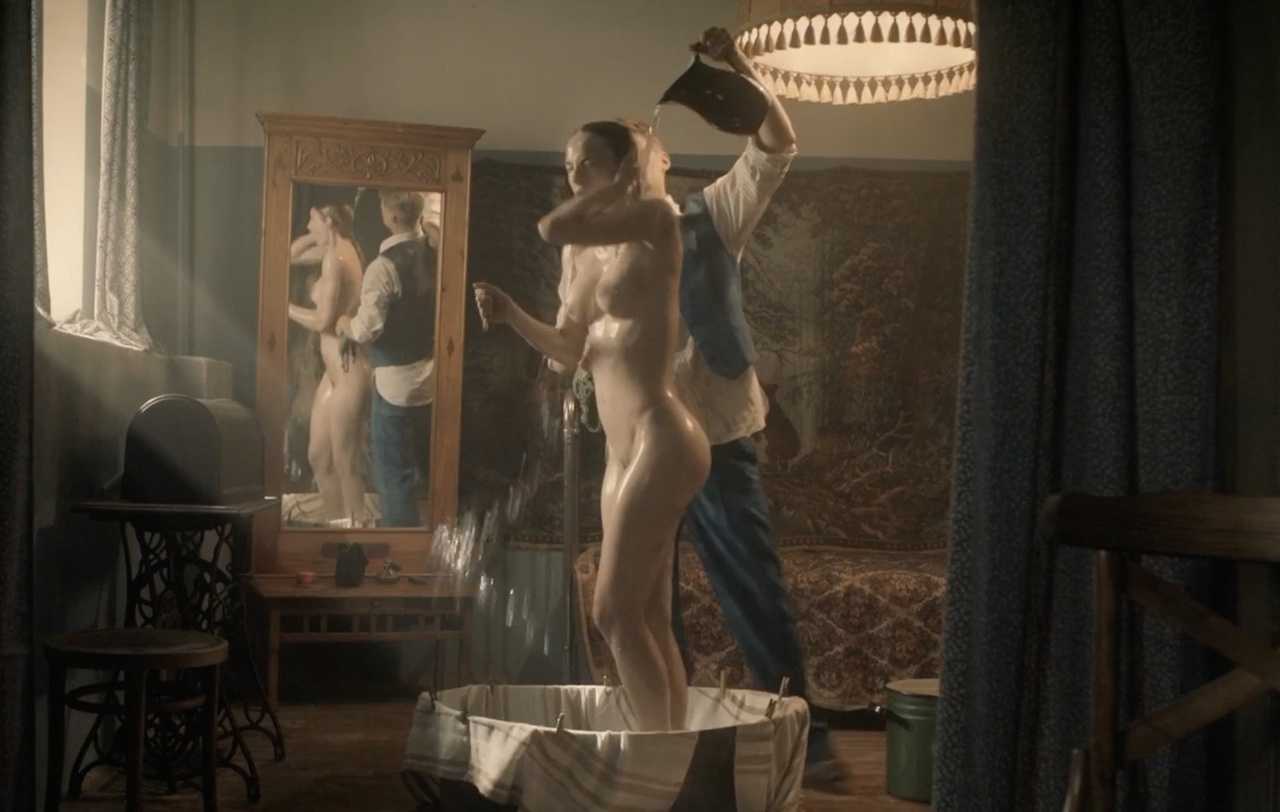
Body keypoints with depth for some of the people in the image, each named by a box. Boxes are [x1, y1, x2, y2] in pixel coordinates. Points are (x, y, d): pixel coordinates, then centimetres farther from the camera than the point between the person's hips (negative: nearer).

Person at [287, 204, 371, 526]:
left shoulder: (335, 257, -17)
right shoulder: (337, 249, 9)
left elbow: (323, 321, -20)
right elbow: (292, 255, 25)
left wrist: (286, 308, -5)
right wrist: (314, 235, 8)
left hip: (348, 373, -10)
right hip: (335, 372, 10)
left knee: (345, 463, -1)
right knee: (318, 456, 15)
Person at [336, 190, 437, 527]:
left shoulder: (384, 266, -17)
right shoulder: (435, 257, 3)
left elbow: (367, 330, -18)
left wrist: (346, 325, 2)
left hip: (397, 382, -7)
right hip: (432, 377, 7)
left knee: (395, 475, 3)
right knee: (426, 470, 17)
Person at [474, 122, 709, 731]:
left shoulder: (653, 220, -8)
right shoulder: (599, 253, 16)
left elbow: (553, 229, -22)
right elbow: (569, 350, 17)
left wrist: (623, 180, -8)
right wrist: (510, 314, 2)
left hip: (659, 443, -9)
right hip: (624, 451, 9)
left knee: (614, 612, -9)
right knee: (650, 621, 9)